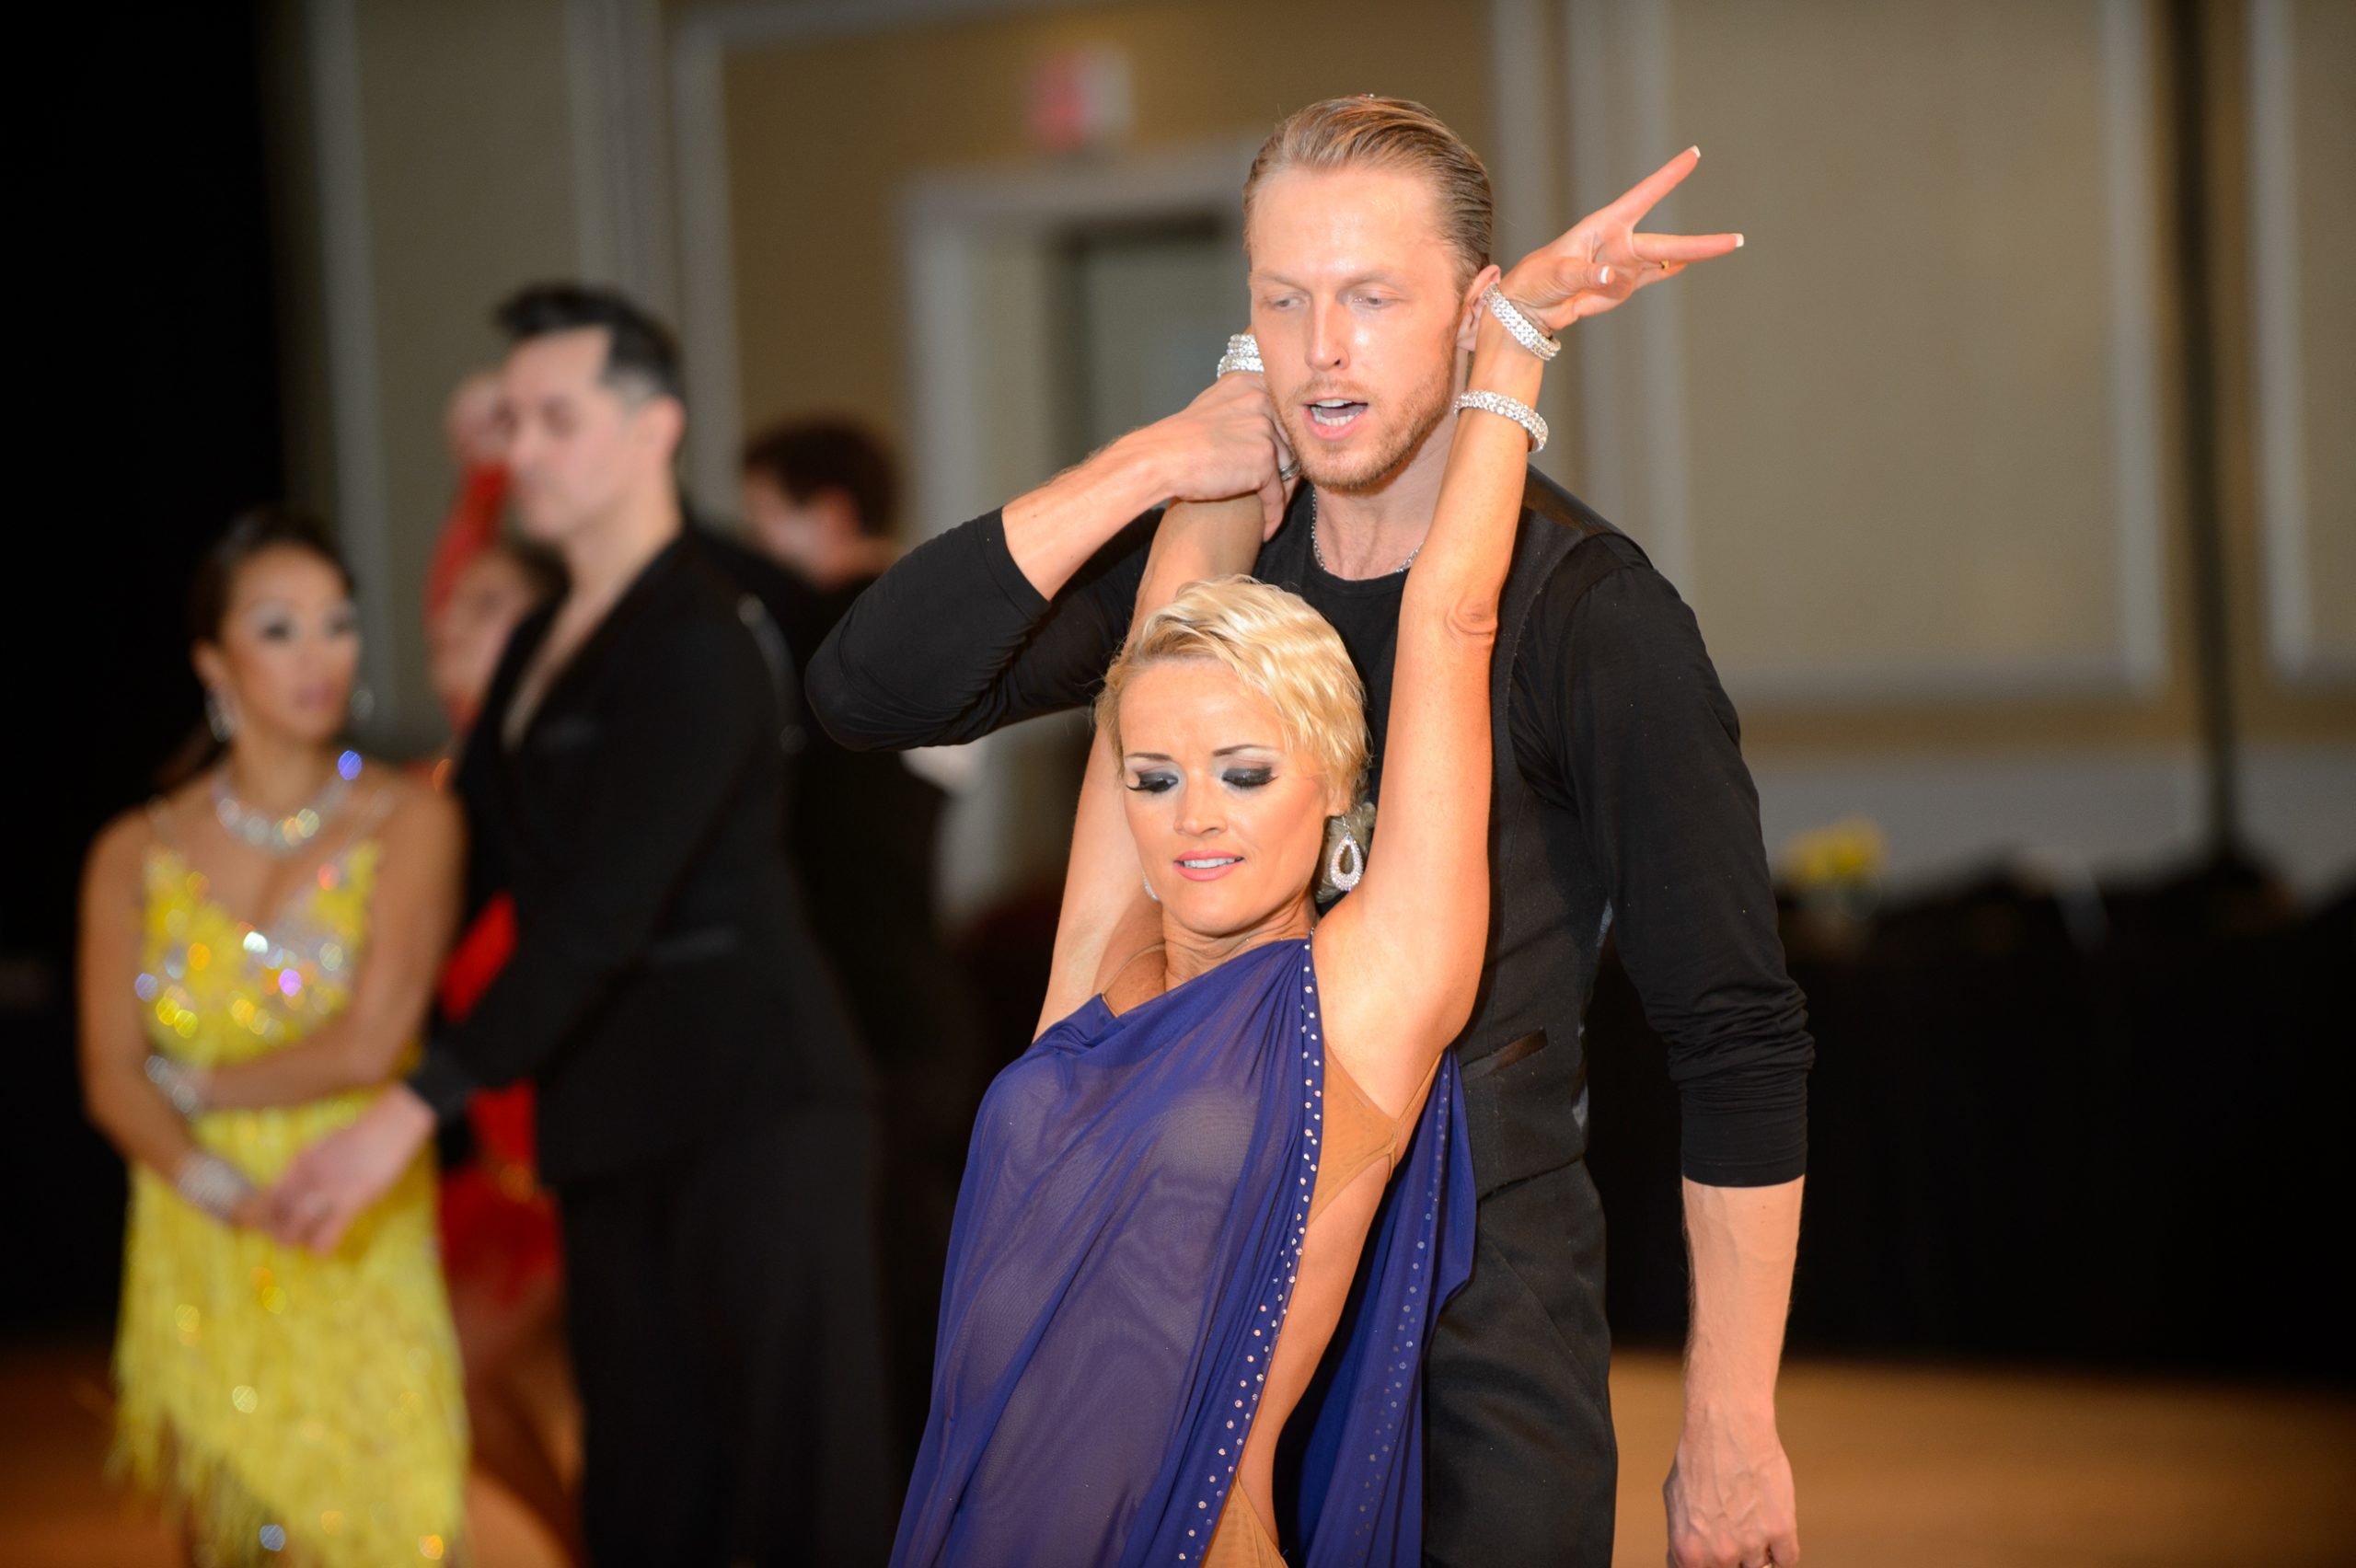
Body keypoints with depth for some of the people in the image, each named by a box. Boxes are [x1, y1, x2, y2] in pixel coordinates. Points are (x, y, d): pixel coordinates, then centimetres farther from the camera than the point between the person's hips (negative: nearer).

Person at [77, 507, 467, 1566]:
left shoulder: (407, 822, -1)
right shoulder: (138, 855, 7)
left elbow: (370, 1044, -9)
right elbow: (111, 1078, 0)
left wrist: (198, 1085, -1)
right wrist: (215, 1181, -17)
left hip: (364, 1255, -2)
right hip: (198, 1259, 2)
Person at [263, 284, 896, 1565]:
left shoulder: (696, 644, -14)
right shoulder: (542, 645, 15)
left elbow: (599, 916, -21)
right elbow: (469, 859, 18)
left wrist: (414, 1110, -25)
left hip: (754, 1113, -9)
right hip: (613, 1132, 9)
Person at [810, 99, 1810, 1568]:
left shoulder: (1591, 610, -12)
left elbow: (1742, 1044, -10)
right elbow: (869, 689, -7)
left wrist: (1732, 1433, -11)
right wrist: (1148, 465, -12)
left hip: (1484, 1328, -4)